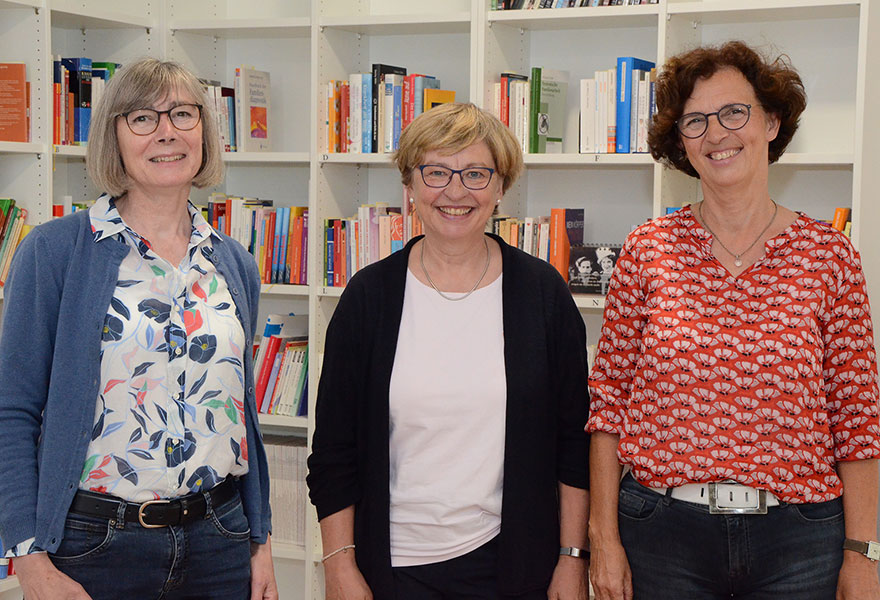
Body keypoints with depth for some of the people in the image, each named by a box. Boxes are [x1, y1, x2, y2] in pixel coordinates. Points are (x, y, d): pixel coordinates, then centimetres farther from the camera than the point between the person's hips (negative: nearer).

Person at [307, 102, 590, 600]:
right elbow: (334, 448, 0)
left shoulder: (543, 292, -1)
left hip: (512, 559, 0)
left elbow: (574, 438, 2)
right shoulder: (369, 296, -2)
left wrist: (573, 558, -1)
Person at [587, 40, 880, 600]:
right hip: (663, 530, 0)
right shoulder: (648, 249, 0)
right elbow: (609, 398, 1)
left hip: (798, 543, 0)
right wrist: (605, 538, -2)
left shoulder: (829, 254, 0)